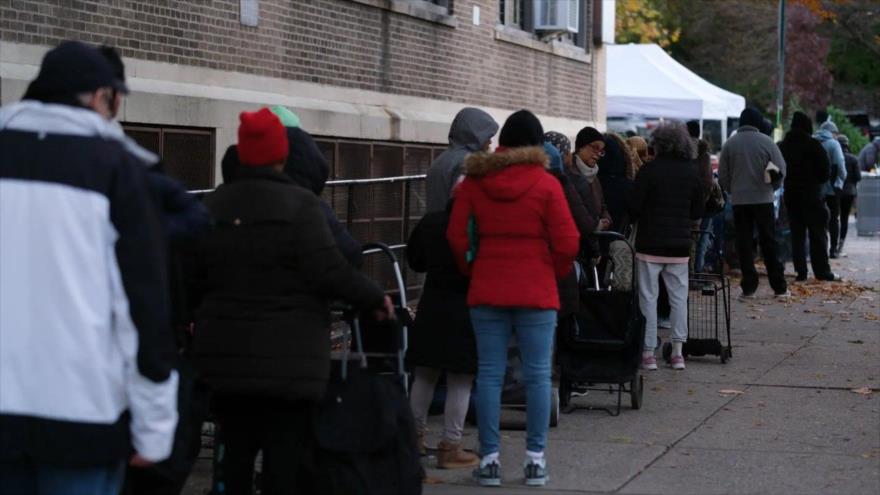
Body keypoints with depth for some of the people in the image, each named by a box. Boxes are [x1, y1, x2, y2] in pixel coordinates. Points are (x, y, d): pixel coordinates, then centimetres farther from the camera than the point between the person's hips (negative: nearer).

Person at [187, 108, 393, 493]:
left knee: (237, 451, 12)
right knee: (285, 453, 0)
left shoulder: (212, 205, 6)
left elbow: (193, 280, 7)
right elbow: (330, 273, -15)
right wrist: (376, 298, 0)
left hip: (224, 351, 5)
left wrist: (207, 314, 26)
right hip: (287, 357, -5)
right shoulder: (298, 204, -11)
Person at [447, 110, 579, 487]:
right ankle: (535, 458, 7)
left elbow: (457, 237, 0)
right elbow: (567, 243, -7)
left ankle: (489, 458, 5)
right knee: (537, 374, 4)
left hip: (487, 290, 2)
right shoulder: (546, 184, -6)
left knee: (489, 373, 5)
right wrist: (555, 273, 10)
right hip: (537, 290, -2)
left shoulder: (474, 181, 1)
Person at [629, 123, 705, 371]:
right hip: (680, 245, 4)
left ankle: (648, 352, 1)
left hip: (650, 243, -4)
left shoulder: (649, 171, -9)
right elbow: (698, 211, 10)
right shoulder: (690, 173, 5)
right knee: (679, 297, 10)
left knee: (648, 297, 2)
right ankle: (678, 352, 8)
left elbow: (634, 207, -10)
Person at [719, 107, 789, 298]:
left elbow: (723, 176, 1)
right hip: (763, 198, -1)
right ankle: (779, 287, 8)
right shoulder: (767, 142, -5)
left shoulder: (730, 144, -1)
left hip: (739, 200, 1)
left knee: (744, 243, 5)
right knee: (768, 242, 7)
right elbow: (781, 170, -3)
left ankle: (749, 287, 1)